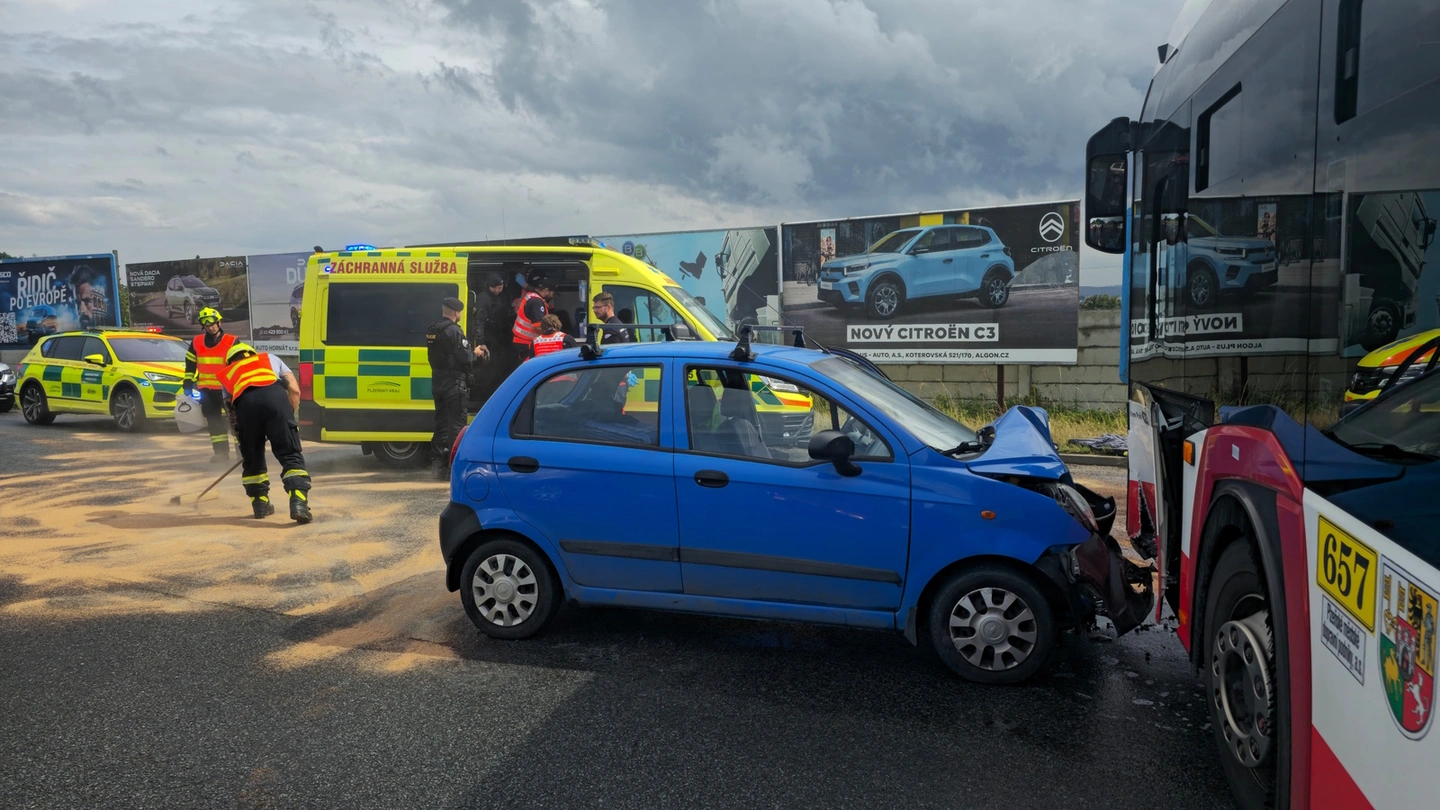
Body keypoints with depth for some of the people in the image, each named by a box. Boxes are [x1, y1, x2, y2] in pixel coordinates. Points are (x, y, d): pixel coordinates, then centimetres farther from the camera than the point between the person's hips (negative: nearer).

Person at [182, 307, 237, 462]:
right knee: (214, 421, 6)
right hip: (207, 389, 4)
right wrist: (188, 383, 11)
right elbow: (190, 364, 16)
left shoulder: (232, 342, -6)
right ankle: (221, 452, 12)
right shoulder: (196, 342, 6)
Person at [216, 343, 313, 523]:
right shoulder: (271, 359, 39)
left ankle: (261, 504, 27)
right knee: (291, 456, 2)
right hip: (275, 395, -1)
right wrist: (287, 419, 32)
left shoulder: (226, 374, 40)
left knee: (252, 459, 22)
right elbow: (294, 390, 24)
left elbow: (230, 407, 31)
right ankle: (299, 503, -15)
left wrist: (241, 439, 38)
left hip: (244, 402, 1)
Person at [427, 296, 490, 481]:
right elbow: (464, 357, -20)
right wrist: (476, 354, 1)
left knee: (441, 422, 15)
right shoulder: (454, 331, -16)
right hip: (454, 383, -8)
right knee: (456, 424, -3)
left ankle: (437, 464, 17)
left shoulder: (432, 331, 11)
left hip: (437, 381, 8)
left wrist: (472, 352, 13)